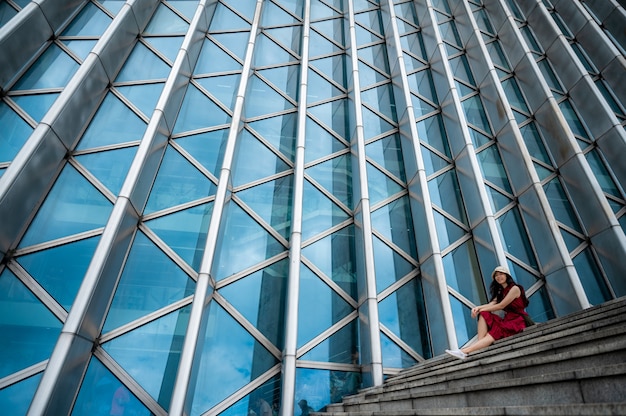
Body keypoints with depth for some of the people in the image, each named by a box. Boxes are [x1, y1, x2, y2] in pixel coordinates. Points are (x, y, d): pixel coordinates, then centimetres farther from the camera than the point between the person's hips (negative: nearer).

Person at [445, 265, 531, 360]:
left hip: (517, 320, -7)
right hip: (506, 319, 8)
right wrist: (478, 308, -18)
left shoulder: (514, 288, -5)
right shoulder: (500, 292, 20)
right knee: (484, 315, -16)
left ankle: (464, 351, -44)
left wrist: (481, 309, -12)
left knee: (493, 334, -29)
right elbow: (491, 304, 1)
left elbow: (501, 306, -14)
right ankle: (480, 345, -33)